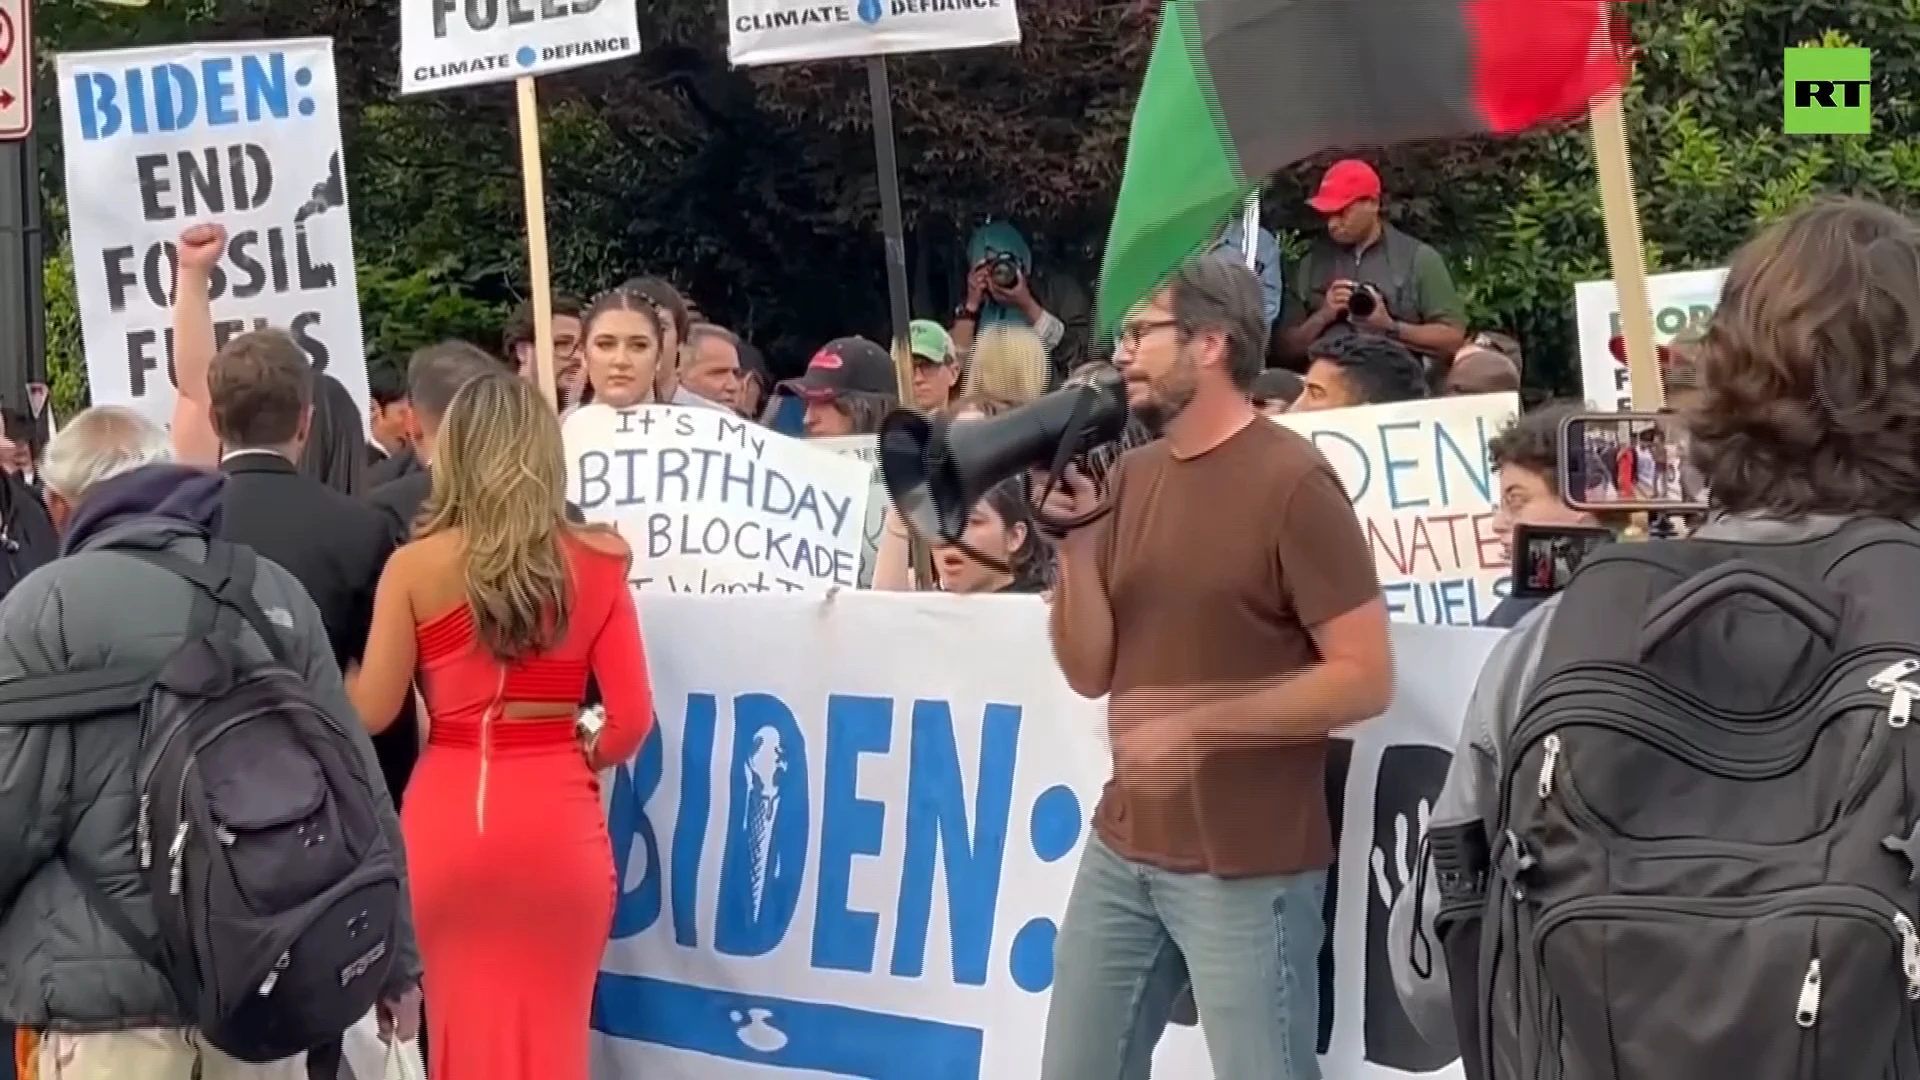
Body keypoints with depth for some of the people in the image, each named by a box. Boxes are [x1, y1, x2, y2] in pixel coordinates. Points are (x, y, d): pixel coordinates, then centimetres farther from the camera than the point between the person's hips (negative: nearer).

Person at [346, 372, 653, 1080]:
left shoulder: (415, 567, -4)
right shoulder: (596, 563, 0)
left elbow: (371, 713, -3)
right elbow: (631, 719, 0)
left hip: (449, 815, 0)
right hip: (557, 820, 1)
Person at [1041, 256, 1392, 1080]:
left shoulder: (1291, 481, -11)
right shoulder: (1132, 477, 9)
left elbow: (1364, 680, -15)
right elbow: (1091, 672, 8)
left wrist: (1198, 726, -19)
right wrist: (1074, 537, -6)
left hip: (1247, 864, -7)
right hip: (1122, 845, 7)